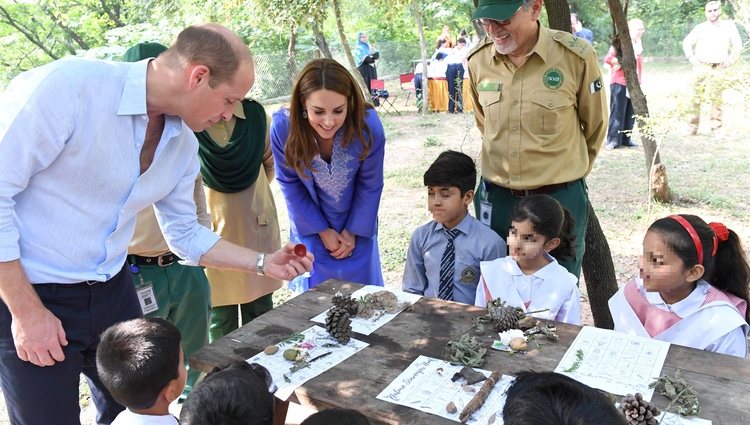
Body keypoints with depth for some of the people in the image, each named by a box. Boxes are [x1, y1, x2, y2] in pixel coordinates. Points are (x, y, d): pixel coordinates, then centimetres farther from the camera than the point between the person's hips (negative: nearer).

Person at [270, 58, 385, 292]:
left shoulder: (368, 125, -30)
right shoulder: (283, 126, -29)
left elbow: (370, 186, -13)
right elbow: (290, 185, -12)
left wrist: (354, 231, -5)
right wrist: (321, 230, -8)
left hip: (357, 226, 0)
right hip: (311, 225, 0)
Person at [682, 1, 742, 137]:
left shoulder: (729, 26, 6)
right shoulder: (700, 28, 4)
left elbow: (737, 45, 11)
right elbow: (686, 43, 12)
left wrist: (728, 61, 3)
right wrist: (692, 59, 3)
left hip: (718, 69, 0)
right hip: (701, 68, 0)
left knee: (716, 99, -1)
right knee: (696, 98, -2)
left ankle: (716, 129, 5)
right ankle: (692, 128, 3)